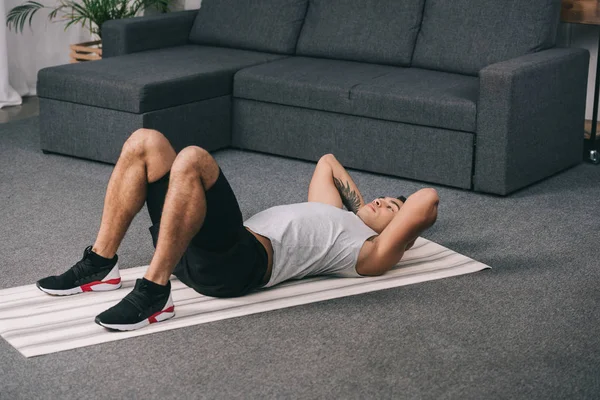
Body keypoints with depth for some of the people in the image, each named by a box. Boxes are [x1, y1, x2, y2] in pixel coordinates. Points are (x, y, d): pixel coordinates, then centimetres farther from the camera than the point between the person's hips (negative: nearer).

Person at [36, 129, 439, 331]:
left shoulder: (371, 253, 10)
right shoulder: (341, 220, 36)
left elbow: (428, 200, -2)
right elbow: (327, 162, 50)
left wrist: (390, 214, 17)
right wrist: (362, 207, 48)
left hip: (237, 263, -9)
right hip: (198, 251, 9)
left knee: (192, 159, -31)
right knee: (145, 142, -1)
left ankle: (153, 291, -30)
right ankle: (101, 265, -3)